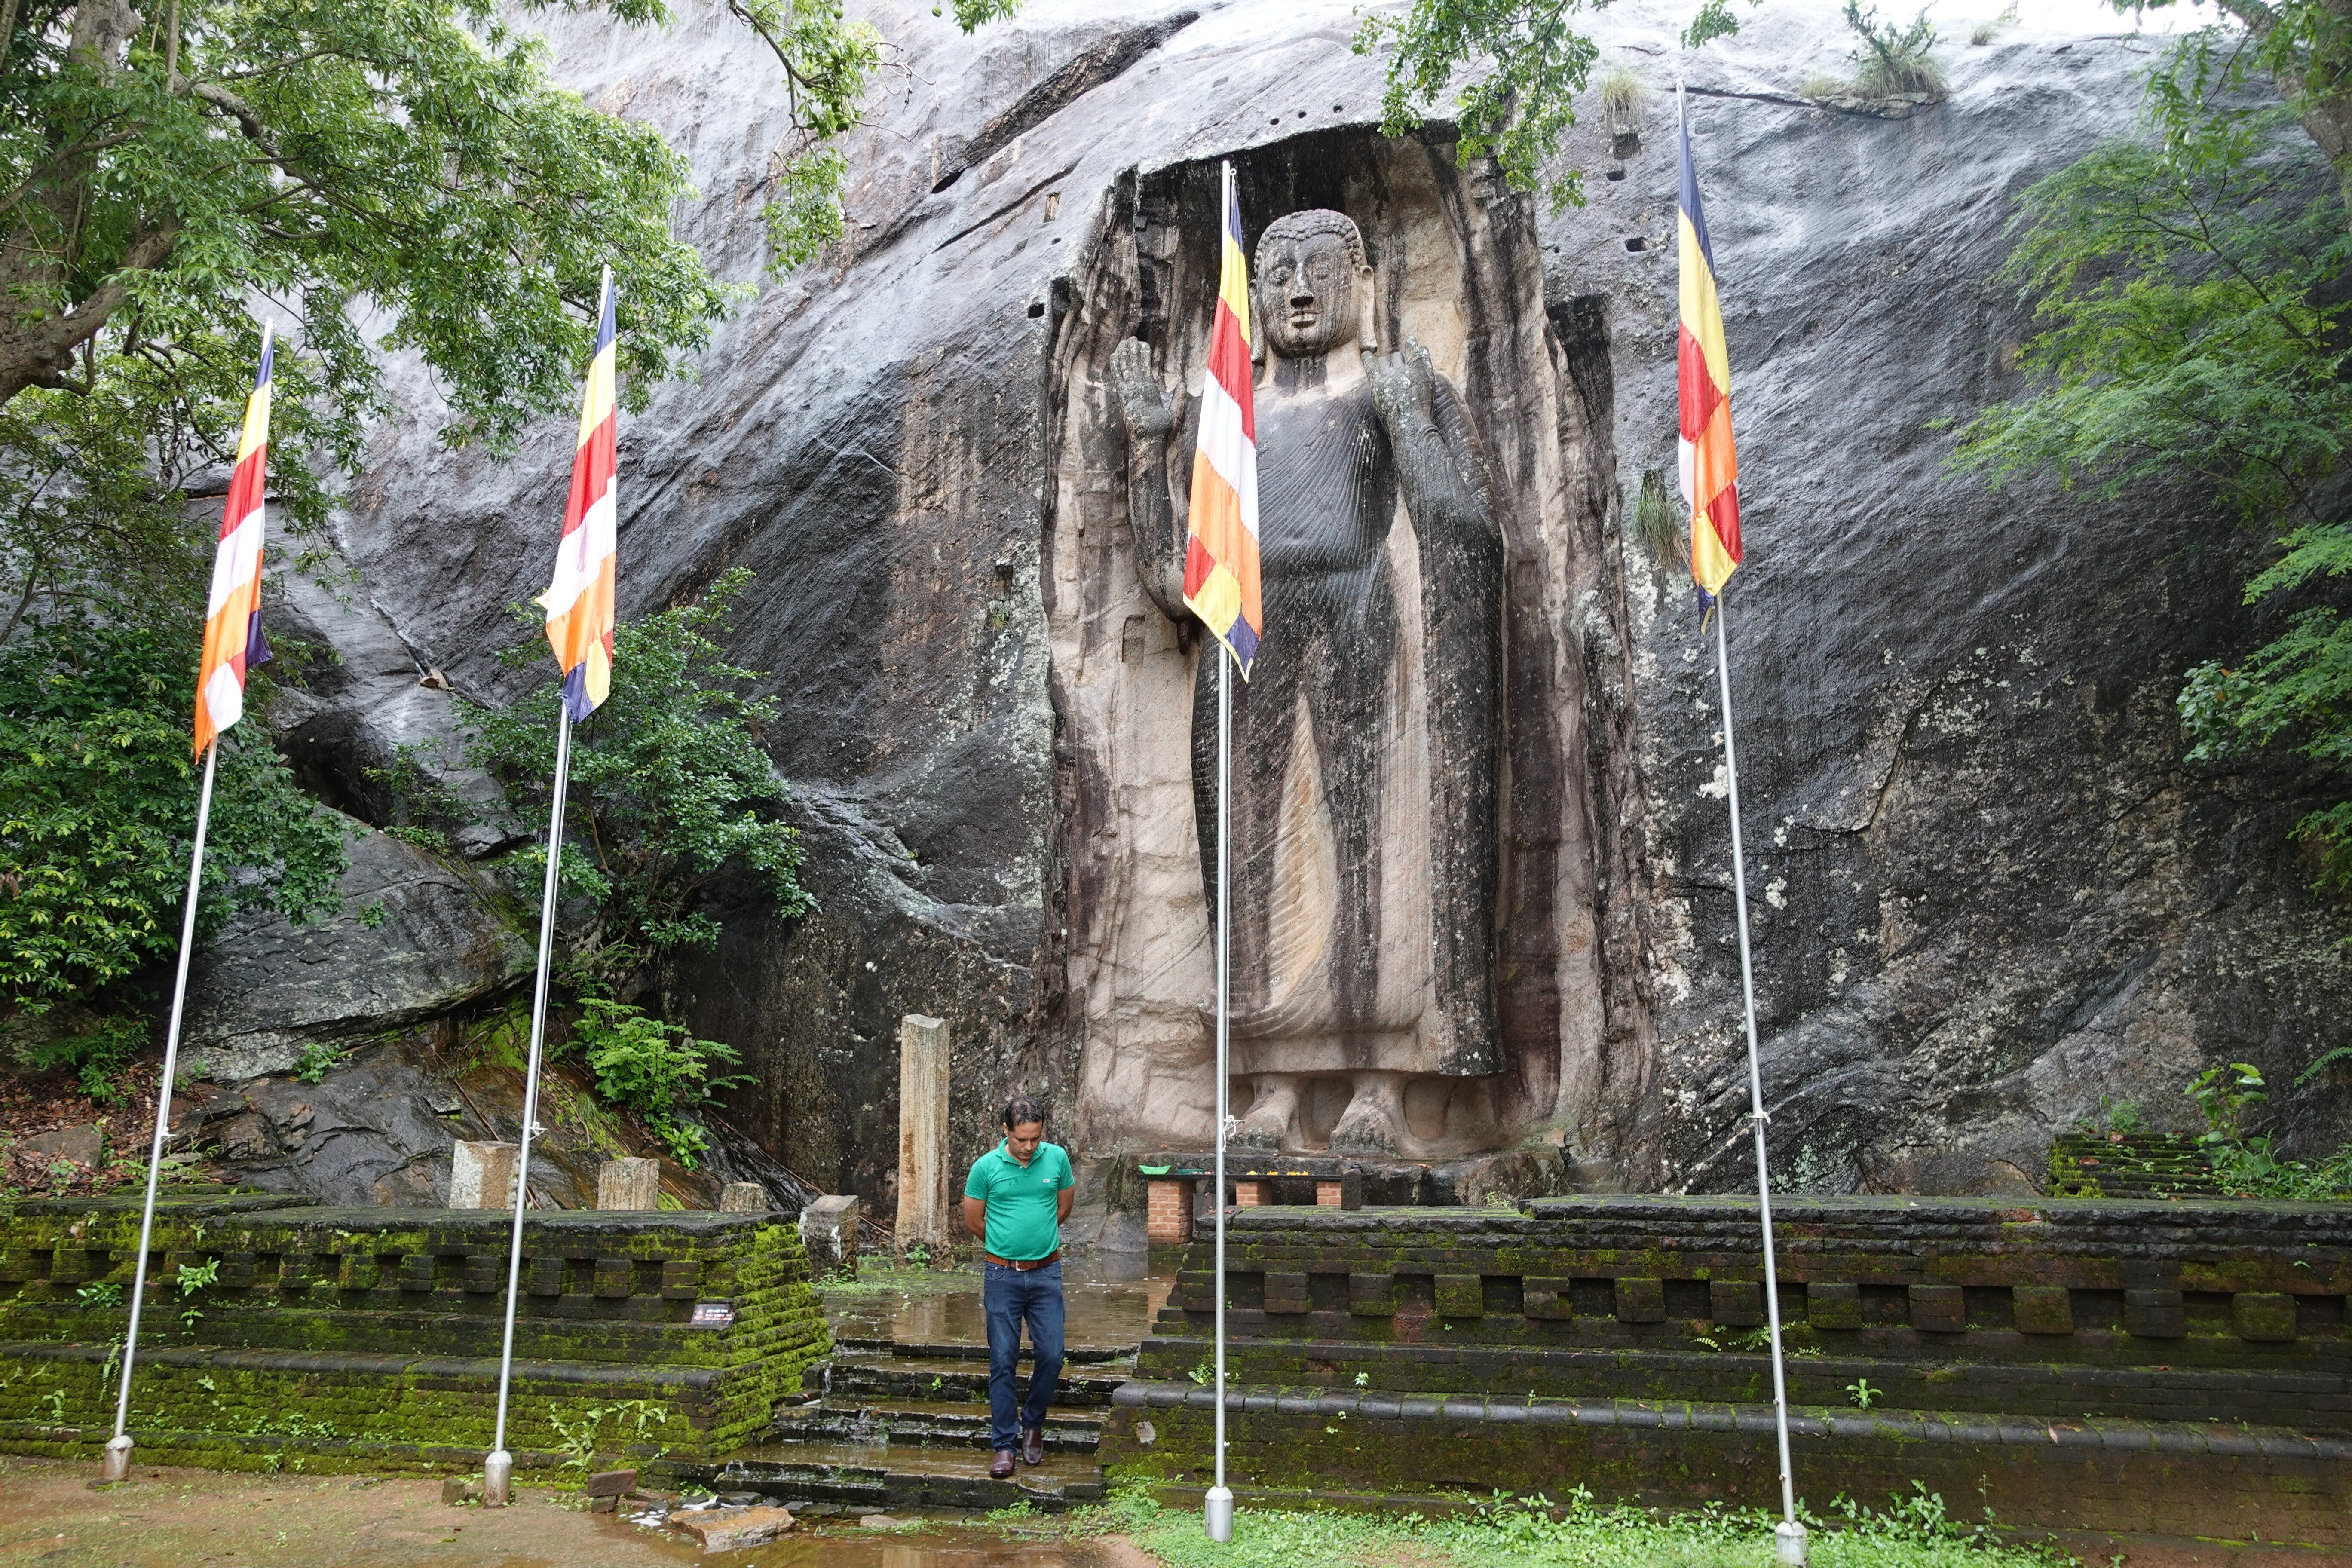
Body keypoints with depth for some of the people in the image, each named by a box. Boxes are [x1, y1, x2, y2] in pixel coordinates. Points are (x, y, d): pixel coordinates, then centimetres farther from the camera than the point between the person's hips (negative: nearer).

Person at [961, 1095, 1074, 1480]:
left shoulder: (1057, 1158, -3)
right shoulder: (986, 1167, -8)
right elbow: (973, 1220, 4)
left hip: (1046, 1274, 1)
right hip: (1003, 1275, -1)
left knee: (1051, 1355, 1)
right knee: (1003, 1361, 2)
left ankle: (1033, 1424, 26)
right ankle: (1004, 1445, 12)